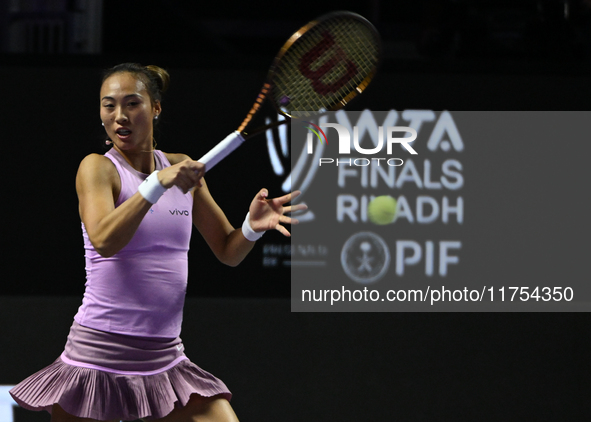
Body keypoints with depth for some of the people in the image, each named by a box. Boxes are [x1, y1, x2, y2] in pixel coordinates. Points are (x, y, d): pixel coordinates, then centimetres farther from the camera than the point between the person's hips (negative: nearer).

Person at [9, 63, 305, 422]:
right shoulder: (98, 168, -6)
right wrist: (158, 183, -30)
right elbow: (104, 240, -24)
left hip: (166, 361, 5)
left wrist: (253, 227, -7)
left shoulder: (181, 168, 9)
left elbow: (227, 251, 14)